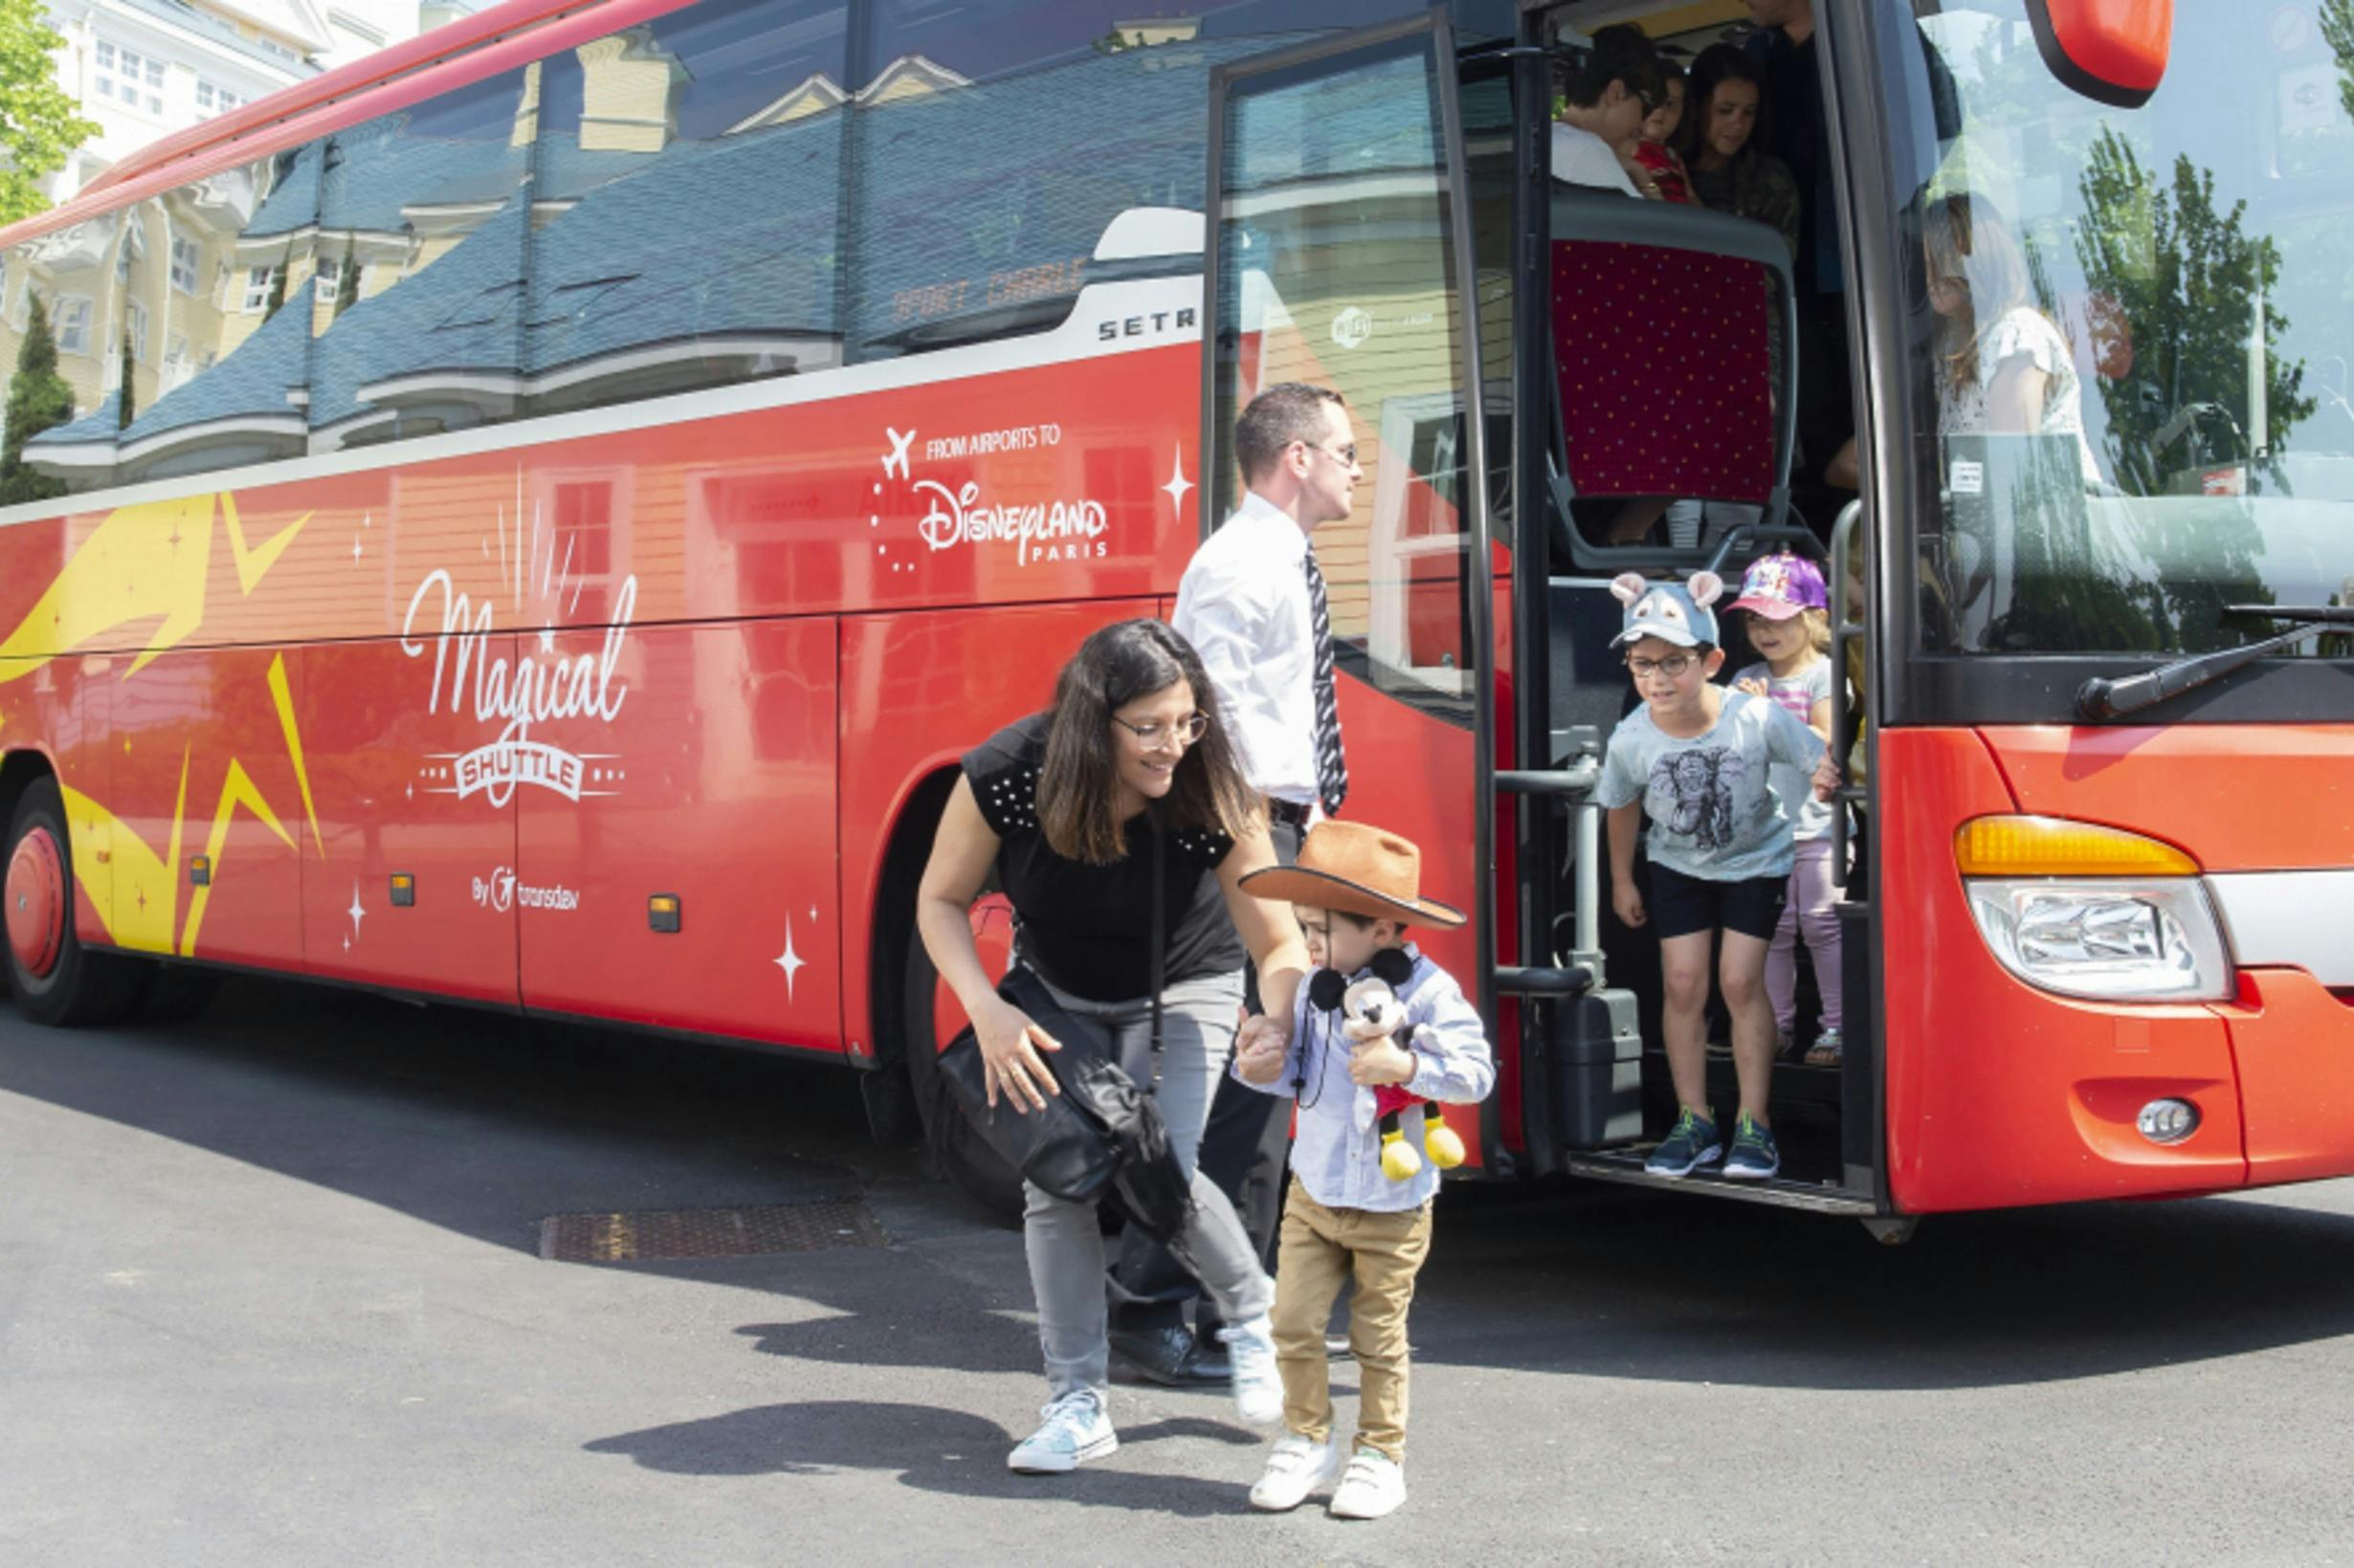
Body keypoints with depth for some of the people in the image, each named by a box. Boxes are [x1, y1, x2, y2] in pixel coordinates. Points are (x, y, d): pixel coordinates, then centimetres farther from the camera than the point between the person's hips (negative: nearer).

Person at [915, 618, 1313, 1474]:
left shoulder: (1213, 798, -30)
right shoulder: (1006, 776, -30)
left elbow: (1279, 943, -23)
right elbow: (941, 900, -14)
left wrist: (1275, 1026, -44)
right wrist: (988, 1010, -28)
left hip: (1181, 990, -2)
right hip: (1059, 995, 2)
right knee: (1056, 1177, -8)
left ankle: (1252, 1311, 12)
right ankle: (1078, 1404, 4)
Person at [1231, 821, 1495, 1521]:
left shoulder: (1428, 992, -14)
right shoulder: (1315, 991, 3)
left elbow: (1477, 1072, -19)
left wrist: (1405, 1066, -30)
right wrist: (1261, 1069, -8)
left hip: (1391, 1205, -4)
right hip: (1313, 1192, 5)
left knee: (1378, 1338, 7)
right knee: (1294, 1322, 1)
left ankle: (1380, 1456, 21)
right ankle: (1307, 1442, 17)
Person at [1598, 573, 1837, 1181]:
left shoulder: (1758, 717, -29)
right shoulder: (1631, 738, -22)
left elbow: (1821, 762, -15)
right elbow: (1621, 806, -2)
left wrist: (1825, 780, -39)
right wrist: (1622, 881, 8)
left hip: (1755, 861, -2)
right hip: (1678, 865, 2)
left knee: (1740, 981, -7)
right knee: (1683, 984, -2)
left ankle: (1753, 1123, 4)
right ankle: (1693, 1121, 10)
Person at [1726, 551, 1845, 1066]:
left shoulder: (1824, 675, -2)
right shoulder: (1748, 680, 11)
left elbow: (1823, 741, -13)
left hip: (1817, 825, -4)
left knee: (1822, 925, -2)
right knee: (1771, 929, 7)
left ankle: (1836, 1025, 5)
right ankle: (1776, 1025, 15)